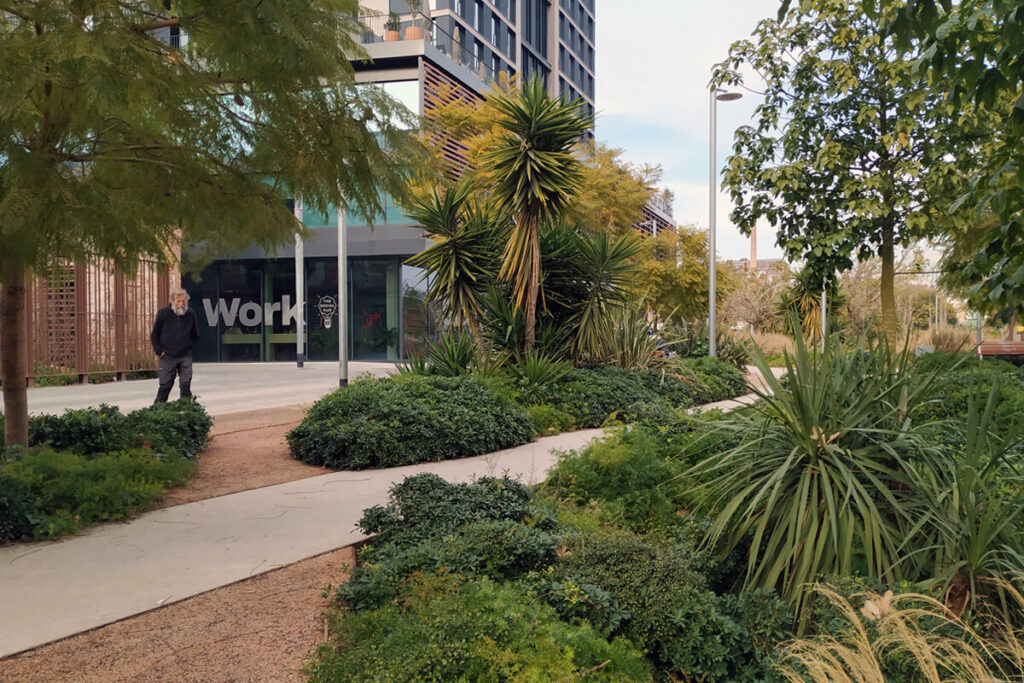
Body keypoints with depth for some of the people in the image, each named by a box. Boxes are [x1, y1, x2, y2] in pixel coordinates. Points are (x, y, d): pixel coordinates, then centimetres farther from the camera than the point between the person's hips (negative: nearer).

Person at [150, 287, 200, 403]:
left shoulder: (191, 314, 1)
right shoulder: (163, 313, -4)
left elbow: (195, 335, 16)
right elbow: (154, 335, 4)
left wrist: (190, 348, 7)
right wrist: (159, 351, -2)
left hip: (185, 356, 1)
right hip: (167, 357, -1)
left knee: (186, 383, -3)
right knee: (165, 384, 4)